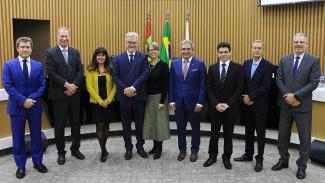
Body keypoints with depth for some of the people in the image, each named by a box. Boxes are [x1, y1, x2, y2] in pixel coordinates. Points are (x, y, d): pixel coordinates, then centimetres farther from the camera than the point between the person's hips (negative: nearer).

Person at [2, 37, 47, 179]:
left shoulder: (38, 65, 4)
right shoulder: (9, 65, -1)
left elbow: (42, 85, 0)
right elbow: (8, 86, -8)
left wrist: (32, 98, -14)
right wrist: (23, 100, -16)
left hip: (34, 106, 2)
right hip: (17, 107, -1)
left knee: (36, 135, 11)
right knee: (18, 138, 7)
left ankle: (38, 162, 26)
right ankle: (20, 165, 21)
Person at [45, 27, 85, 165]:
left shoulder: (75, 52, 10)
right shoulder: (50, 53, -3)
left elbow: (80, 71, 4)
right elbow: (51, 73, -11)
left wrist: (74, 85, -10)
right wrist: (66, 85, -16)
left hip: (74, 93, 4)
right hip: (59, 94, -4)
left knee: (76, 123, 11)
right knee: (59, 125, 5)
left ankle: (75, 149, 27)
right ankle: (61, 152, 19)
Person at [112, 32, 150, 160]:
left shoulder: (143, 57, 1)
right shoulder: (118, 58, 5)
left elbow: (145, 74, -11)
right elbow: (115, 76, -2)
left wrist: (133, 88, -20)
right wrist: (125, 90, -15)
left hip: (139, 96, -1)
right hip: (124, 96, 1)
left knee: (140, 124, 11)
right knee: (126, 125, 11)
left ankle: (140, 147, 27)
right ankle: (128, 148, 25)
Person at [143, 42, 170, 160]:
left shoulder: (163, 65, -9)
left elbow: (166, 85, -11)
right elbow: (144, 82, 9)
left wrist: (162, 101, -15)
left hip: (159, 97, -5)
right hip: (148, 98, 5)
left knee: (159, 121, 2)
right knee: (151, 121, 11)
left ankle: (159, 148, 15)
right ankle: (155, 145, 25)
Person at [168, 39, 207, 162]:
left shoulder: (200, 64, -5)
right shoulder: (174, 63, 3)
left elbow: (203, 85, -7)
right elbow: (171, 84, 4)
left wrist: (200, 102, -12)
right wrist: (171, 100, -1)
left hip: (193, 102, -2)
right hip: (178, 102, 2)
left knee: (195, 128, 11)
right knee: (180, 128, 12)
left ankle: (194, 151, 28)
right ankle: (182, 150, 29)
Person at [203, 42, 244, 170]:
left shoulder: (237, 68, -3)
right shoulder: (212, 68, 5)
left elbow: (239, 89, -7)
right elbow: (209, 88, 1)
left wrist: (228, 104, -14)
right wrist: (216, 104, -11)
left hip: (231, 107, -2)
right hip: (215, 107, 2)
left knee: (228, 134, 9)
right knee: (214, 133, 10)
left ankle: (226, 158, 23)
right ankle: (212, 156, 24)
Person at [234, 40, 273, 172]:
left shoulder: (267, 65, -9)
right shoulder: (246, 63, 8)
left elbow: (266, 86, -15)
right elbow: (242, 83, 7)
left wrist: (251, 97, -15)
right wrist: (244, 97, -7)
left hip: (260, 105, -5)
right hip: (247, 103, 5)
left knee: (260, 133, 6)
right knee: (248, 131, 15)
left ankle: (259, 159, 17)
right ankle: (248, 154, 29)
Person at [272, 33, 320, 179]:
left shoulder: (314, 61, -5)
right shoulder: (284, 60, 5)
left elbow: (314, 83, -12)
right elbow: (278, 80, 0)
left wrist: (296, 96, -18)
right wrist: (287, 95, -14)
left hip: (303, 105, -3)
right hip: (285, 104, 3)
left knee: (304, 137, 7)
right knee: (283, 134, 14)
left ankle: (302, 166, 24)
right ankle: (283, 160, 32)